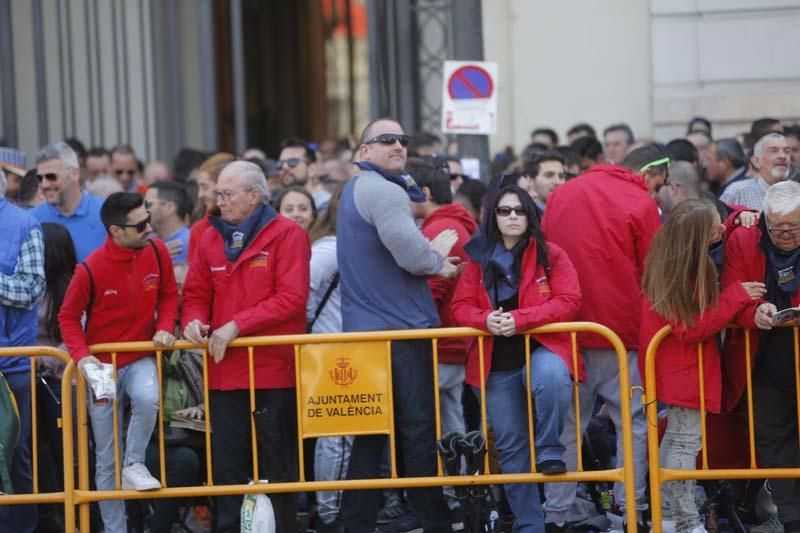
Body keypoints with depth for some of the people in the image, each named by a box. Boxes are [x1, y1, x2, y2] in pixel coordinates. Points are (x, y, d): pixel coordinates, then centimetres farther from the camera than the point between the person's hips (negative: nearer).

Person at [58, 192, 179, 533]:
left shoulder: (157, 252, -8)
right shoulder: (91, 269, -19)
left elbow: (168, 295, 8)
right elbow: (68, 316, -6)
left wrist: (165, 327, -9)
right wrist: (81, 355, -20)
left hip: (141, 360, 2)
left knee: (147, 399, -35)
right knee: (105, 460, 5)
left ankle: (134, 465, -11)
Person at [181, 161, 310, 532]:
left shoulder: (287, 235, -5)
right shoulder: (210, 239, 12)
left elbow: (291, 298, -13)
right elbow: (196, 293, 16)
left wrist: (236, 326, -17)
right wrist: (193, 321, -7)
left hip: (274, 371, -5)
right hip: (224, 371, 5)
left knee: (277, 466, 4)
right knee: (227, 465, 4)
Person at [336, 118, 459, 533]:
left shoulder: (355, 189, 20)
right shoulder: (384, 191, -13)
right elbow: (410, 253, -22)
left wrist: (431, 258, 8)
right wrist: (438, 259, -1)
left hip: (364, 329, 10)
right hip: (400, 329, -9)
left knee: (372, 434, 10)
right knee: (418, 429, -4)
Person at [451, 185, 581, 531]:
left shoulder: (550, 255, -3)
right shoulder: (479, 259, 5)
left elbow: (569, 302, -12)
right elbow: (461, 306, 4)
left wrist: (520, 318, -22)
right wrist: (485, 319, -19)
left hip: (541, 348, -3)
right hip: (496, 362, 3)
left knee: (551, 379, -40)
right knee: (510, 446, 7)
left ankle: (549, 451, -16)